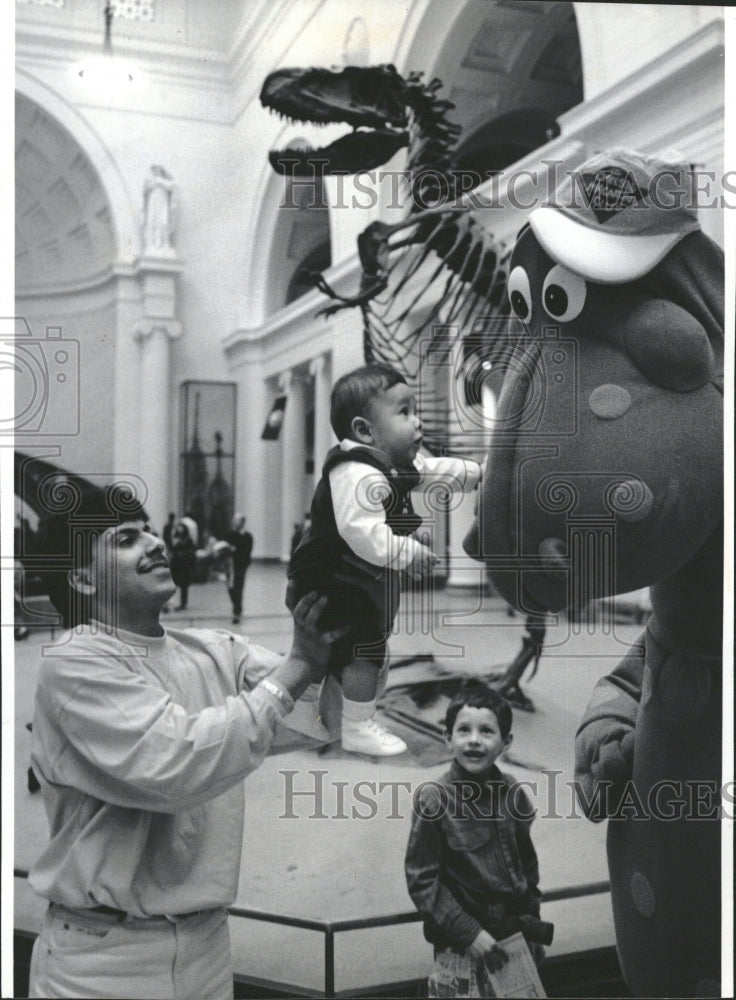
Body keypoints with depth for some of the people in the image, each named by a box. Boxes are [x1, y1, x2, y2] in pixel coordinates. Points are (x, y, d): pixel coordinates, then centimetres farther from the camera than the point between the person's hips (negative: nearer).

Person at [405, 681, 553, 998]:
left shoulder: (512, 793, -3)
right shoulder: (434, 799, -16)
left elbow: (527, 862, 10)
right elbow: (422, 880, -14)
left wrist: (533, 927, 12)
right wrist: (470, 934, -16)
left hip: (516, 935, 4)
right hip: (460, 948, -4)